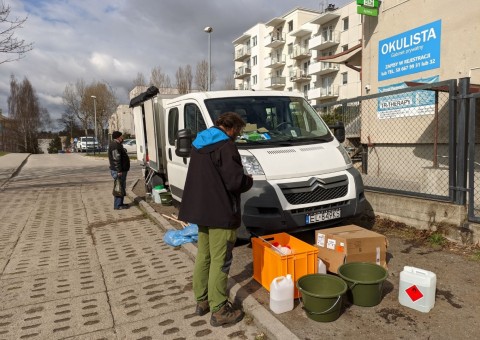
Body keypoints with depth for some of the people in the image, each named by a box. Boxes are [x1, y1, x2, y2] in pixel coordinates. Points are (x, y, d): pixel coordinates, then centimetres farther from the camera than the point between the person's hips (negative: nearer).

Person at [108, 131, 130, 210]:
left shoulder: (117, 145, 18)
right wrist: (119, 171, -25)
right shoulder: (115, 146, -17)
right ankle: (117, 205, -2)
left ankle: (120, 203, 24)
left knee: (122, 187, 16)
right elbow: (116, 159, -24)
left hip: (122, 170, 11)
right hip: (118, 171, -11)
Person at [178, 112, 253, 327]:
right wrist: (249, 180, 0)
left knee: (203, 256, 18)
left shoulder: (199, 143, 13)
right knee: (220, 261, 0)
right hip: (220, 212, -9)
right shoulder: (225, 145, -16)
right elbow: (234, 181, -22)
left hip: (201, 209, 9)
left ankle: (201, 301, 30)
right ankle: (219, 311, 9)